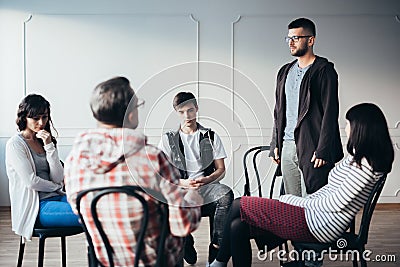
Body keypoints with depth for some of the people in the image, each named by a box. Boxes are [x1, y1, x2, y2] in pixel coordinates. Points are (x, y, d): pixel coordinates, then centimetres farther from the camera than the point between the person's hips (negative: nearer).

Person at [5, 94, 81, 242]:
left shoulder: (44, 141, 17)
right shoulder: (15, 144, -4)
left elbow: (58, 178, 4)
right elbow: (31, 181, -12)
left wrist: (49, 146, -4)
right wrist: (57, 187, 3)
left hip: (56, 198, 7)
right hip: (36, 207, -7)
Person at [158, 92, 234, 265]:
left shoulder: (211, 137, 16)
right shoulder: (168, 139, 14)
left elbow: (221, 170, 10)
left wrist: (206, 180, -12)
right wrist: (182, 183, -13)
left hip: (207, 186, 1)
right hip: (180, 187, 0)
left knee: (226, 194, -35)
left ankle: (216, 249, -30)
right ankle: (187, 250, -13)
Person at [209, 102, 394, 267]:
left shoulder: (366, 164, -17)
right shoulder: (358, 158, 14)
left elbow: (336, 204, -19)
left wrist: (298, 201, -7)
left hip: (320, 226, -10)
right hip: (317, 217, 10)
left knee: (239, 206, -3)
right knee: (238, 225, -3)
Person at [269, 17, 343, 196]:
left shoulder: (324, 70, -4)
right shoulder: (285, 72, 17)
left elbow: (330, 112, -10)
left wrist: (322, 150, -16)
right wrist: (275, 145, 14)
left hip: (312, 148, -6)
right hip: (287, 147, 6)